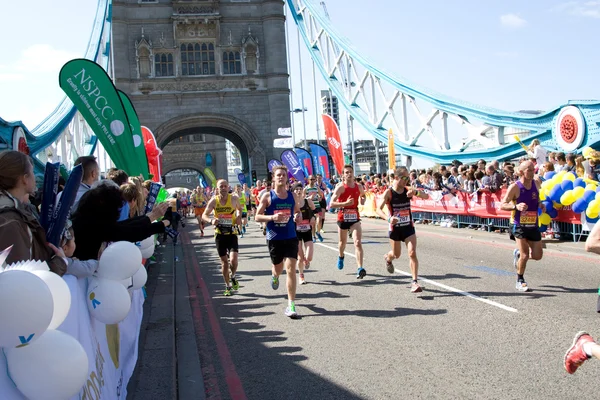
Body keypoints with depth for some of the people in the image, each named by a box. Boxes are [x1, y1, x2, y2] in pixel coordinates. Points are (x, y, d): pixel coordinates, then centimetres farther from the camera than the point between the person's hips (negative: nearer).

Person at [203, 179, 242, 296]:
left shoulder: (234, 199, -6)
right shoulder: (213, 201, -7)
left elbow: (239, 209, 14)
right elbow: (204, 215, -4)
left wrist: (239, 217, -6)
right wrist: (211, 220, -25)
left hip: (232, 233, -1)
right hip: (219, 234, 1)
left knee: (233, 260, -16)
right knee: (224, 262, 9)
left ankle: (232, 277, 17)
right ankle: (228, 286, 26)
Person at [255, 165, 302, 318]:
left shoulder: (293, 196, 5)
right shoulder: (267, 196, -4)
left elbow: (298, 211, 20)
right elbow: (257, 217, -3)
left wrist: (298, 216, -4)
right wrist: (272, 217, -21)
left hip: (291, 238, 1)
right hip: (274, 238, -1)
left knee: (291, 270, -10)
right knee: (278, 268, 16)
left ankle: (291, 305, -6)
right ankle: (275, 276, 56)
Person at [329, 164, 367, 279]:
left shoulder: (359, 187, 2)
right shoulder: (340, 187, -11)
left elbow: (363, 195, 27)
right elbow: (331, 204, -18)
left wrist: (363, 200, 3)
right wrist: (345, 203, -29)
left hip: (355, 217, 2)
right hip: (342, 218, -2)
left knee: (358, 242, -15)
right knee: (342, 242, 18)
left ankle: (360, 269, -20)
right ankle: (341, 256, 52)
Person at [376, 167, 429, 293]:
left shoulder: (408, 190, -5)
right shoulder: (388, 193, -13)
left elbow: (426, 196, -11)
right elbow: (379, 209, -16)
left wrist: (416, 192, -31)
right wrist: (388, 218, -33)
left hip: (409, 227, 2)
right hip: (395, 228, -2)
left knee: (412, 253, -12)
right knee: (397, 255, 16)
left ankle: (415, 282, -6)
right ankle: (388, 258, 53)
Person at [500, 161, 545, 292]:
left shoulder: (536, 183, 2)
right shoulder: (515, 187, -14)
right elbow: (503, 205, -13)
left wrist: (541, 205, -1)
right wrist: (516, 206, -31)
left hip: (533, 225, 5)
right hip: (519, 225, -5)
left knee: (537, 255, 4)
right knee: (525, 255, -10)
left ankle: (518, 253, 36)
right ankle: (520, 281, 13)